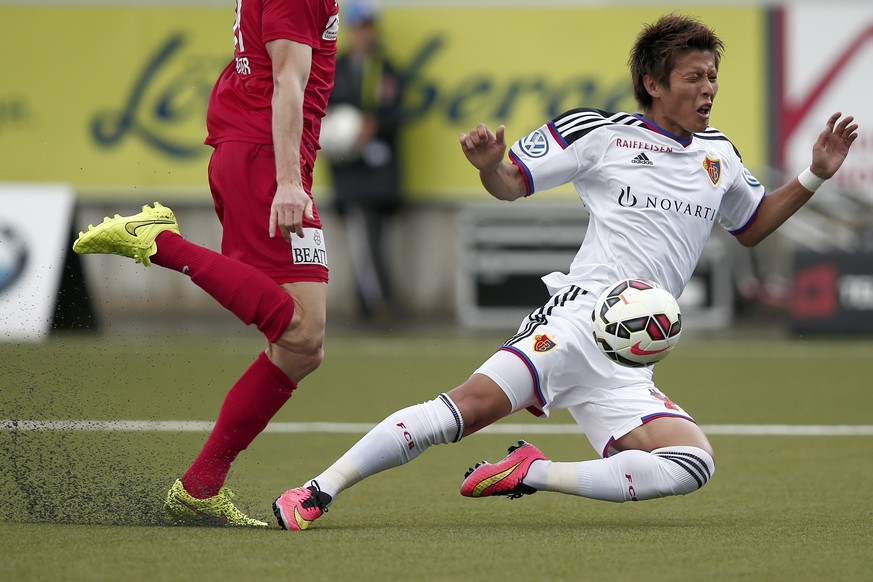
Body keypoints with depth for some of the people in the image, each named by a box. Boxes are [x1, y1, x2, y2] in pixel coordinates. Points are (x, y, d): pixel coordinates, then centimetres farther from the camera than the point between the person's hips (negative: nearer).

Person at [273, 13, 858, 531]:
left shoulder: (719, 155, 20)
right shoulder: (599, 132, 4)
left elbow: (752, 228, 37)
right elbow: (511, 184, 9)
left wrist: (815, 176, 24)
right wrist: (488, 163, -14)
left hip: (630, 365, 6)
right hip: (581, 313, -5)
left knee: (694, 465, -19)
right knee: (477, 402, -30)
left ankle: (533, 474, -12)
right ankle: (317, 491, -27)